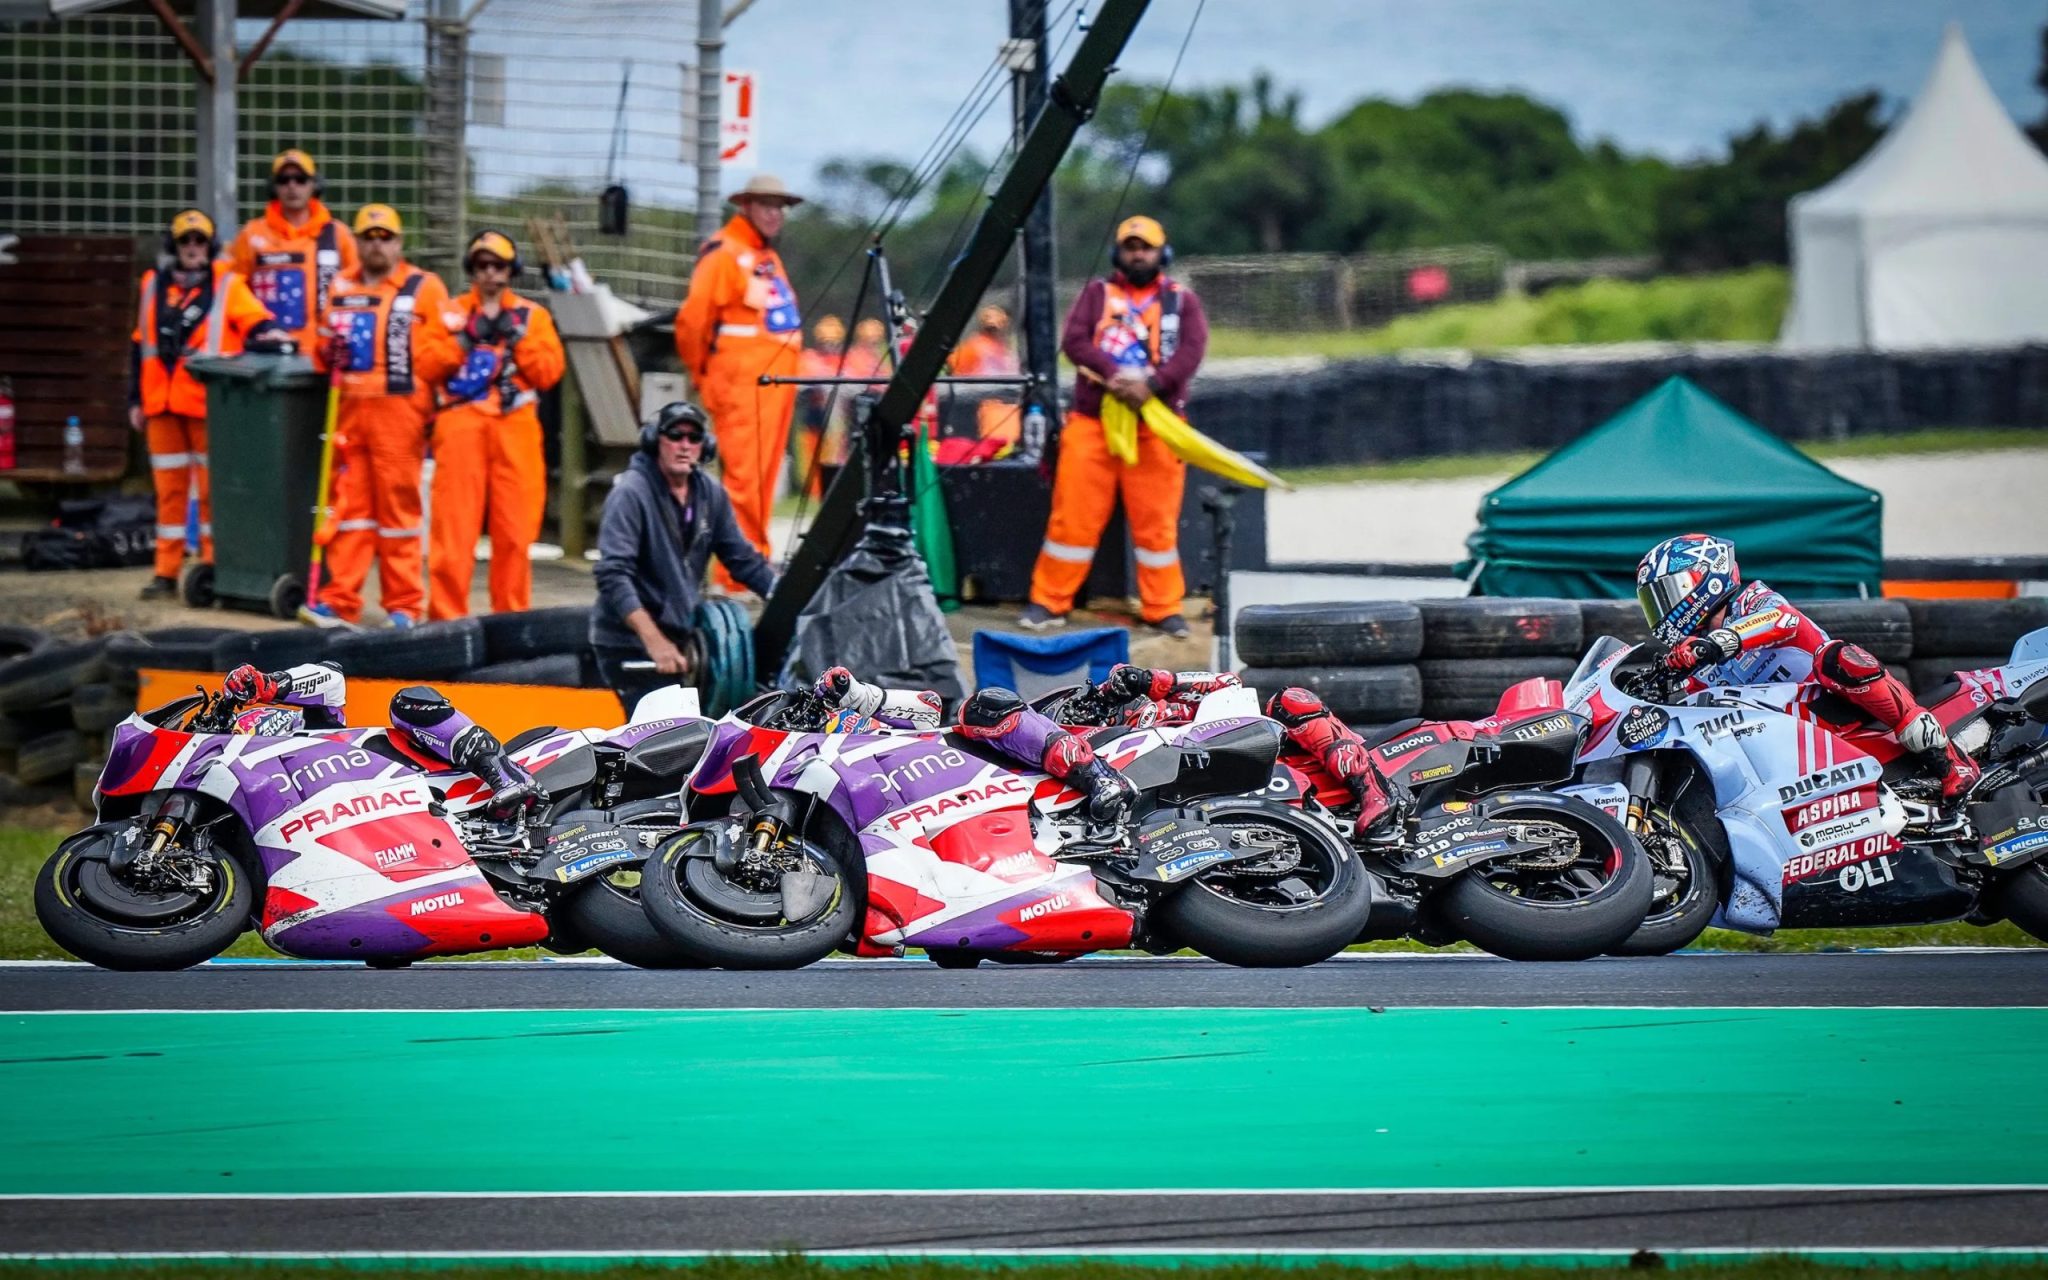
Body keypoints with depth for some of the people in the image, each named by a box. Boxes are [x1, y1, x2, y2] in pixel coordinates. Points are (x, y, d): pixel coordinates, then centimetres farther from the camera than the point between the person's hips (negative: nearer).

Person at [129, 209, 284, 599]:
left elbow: (254, 318, -13)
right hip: (162, 405, 4)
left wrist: (267, 332, -36)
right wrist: (135, 399, 17)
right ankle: (166, 573, 13)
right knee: (169, 490, 8)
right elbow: (140, 345, 19)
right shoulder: (154, 285, 15)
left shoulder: (227, 284, 2)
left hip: (206, 404, -4)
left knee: (211, 489, 0)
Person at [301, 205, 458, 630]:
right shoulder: (341, 290, 19)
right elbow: (323, 344, 25)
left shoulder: (425, 288, 3)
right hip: (349, 409, 5)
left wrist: (414, 379, -11)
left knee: (398, 506, -3)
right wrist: (328, 352, 4)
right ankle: (341, 600, 5)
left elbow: (446, 349, -2)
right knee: (349, 505, 4)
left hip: (399, 409, -5)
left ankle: (404, 606, 1)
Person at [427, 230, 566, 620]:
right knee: (454, 523, -7)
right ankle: (446, 613, -5)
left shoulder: (534, 316, 17)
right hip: (461, 426, -1)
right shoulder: (451, 313, 15)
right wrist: (465, 338, -8)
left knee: (514, 528, -2)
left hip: (515, 427, 1)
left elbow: (550, 371, 5)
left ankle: (511, 612, 5)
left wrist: (516, 339, -4)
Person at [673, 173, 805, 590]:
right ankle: (735, 581, -9)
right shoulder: (723, 254, -8)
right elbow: (692, 319, -12)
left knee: (764, 480, 11)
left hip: (777, 384, 9)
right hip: (742, 385, -9)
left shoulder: (769, 257, 19)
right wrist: (702, 374, -3)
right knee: (744, 478, -10)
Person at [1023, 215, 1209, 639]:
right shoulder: (1097, 293, 10)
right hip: (1091, 423, 0)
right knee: (1074, 515, 0)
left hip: (1154, 426, 0)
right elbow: (1074, 340, -4)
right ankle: (1049, 602, 6)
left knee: (1157, 521, 2)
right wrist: (1113, 375, -21)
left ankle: (1164, 608, 10)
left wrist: (1150, 385, -23)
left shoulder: (1182, 300, 9)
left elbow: (1191, 351, -7)